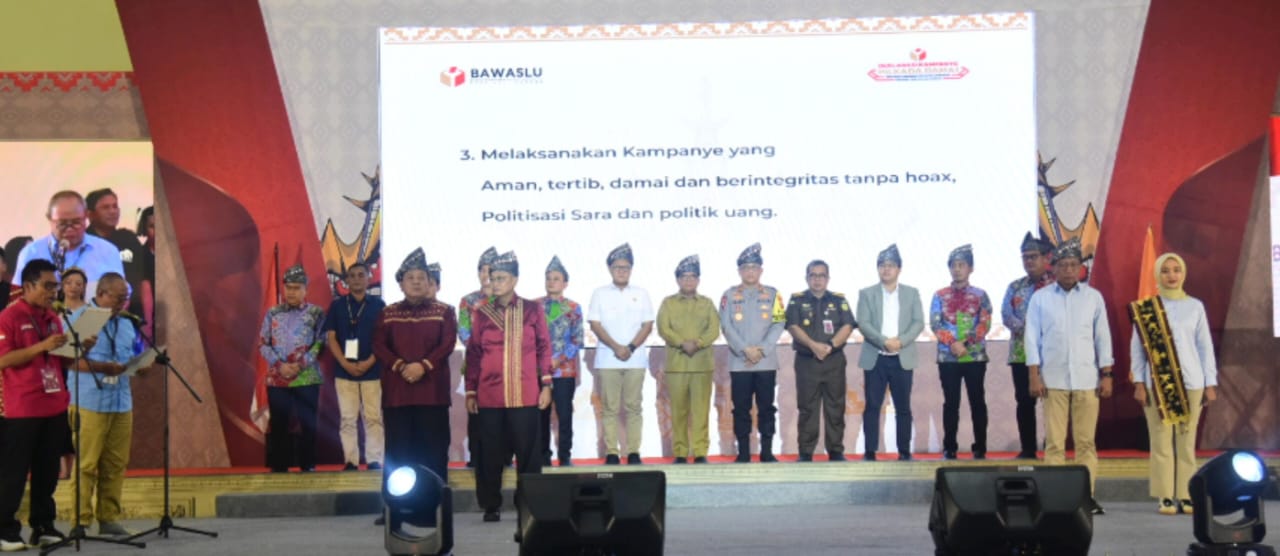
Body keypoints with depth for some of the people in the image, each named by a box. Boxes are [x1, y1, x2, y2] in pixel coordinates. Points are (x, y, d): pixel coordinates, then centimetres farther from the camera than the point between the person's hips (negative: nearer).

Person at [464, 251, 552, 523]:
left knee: (528, 451, 2)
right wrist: (470, 392, 5)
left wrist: (546, 385, 0)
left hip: (525, 395, -1)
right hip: (489, 396, 1)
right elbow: (473, 353, 8)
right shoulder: (481, 313, 7)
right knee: (491, 452, 4)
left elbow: (543, 348, 5)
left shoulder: (533, 310, 4)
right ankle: (491, 505, 13)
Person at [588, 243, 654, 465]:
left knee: (633, 407, 0)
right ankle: (611, 452, 1)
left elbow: (647, 325, 6)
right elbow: (595, 325, 1)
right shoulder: (600, 294, 7)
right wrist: (616, 347, -10)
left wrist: (631, 347, -8)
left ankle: (633, 452, 3)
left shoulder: (641, 294, 10)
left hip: (636, 359, 1)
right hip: (608, 360, -1)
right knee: (610, 408, -1)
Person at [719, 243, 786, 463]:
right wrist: (745, 350, -13)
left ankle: (767, 452, 8)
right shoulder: (729, 295, 7)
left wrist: (761, 350, -11)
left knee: (766, 408, 2)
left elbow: (778, 324, 0)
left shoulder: (773, 294, 8)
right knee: (741, 409, 2)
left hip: (767, 362, 0)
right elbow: (726, 327, -1)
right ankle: (743, 453, 7)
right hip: (738, 362, 0)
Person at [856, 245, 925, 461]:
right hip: (875, 358, -1)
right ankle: (870, 452, 1)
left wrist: (900, 341, -14)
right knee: (872, 406, -3)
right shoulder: (867, 294, 8)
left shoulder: (912, 293, 11)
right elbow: (863, 323, -3)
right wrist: (884, 341, -17)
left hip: (902, 358, 1)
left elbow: (918, 323, 2)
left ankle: (904, 452, 9)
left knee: (903, 407, 3)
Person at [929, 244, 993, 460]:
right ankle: (949, 448, 8)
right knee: (951, 403, 3)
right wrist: (952, 343, -15)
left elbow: (985, 324, -3)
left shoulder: (980, 295, 5)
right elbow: (935, 324, -1)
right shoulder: (940, 296, 7)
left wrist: (965, 343, -15)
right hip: (948, 357, 1)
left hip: (975, 357, 0)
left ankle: (980, 449, 7)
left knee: (977, 402, 2)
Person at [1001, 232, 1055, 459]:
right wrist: (1028, 329, -13)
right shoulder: (1015, 287, 13)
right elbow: (1007, 315, 1)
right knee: (1024, 401, 4)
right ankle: (1027, 449, 11)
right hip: (1021, 352, 3)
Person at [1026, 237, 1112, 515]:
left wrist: (1106, 375, 4)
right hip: (1053, 380, -1)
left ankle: (1087, 495, 5)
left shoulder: (1093, 297, 8)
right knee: (1054, 441, -2)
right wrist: (1034, 375, -4)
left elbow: (1102, 338, 9)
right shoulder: (1040, 298, 4)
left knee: (1086, 441, 0)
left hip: (1087, 380, 1)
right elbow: (1032, 338, 3)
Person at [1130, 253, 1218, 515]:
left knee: (1187, 441, 4)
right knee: (1161, 441, -2)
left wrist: (1211, 383, 4)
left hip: (1191, 382, 1)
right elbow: (1137, 347, 2)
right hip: (1157, 383, -1)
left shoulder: (1195, 306, 6)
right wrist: (1139, 383, -4)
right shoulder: (1145, 308, 2)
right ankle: (1165, 496, 2)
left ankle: (1185, 495, 8)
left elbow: (1205, 347, 8)